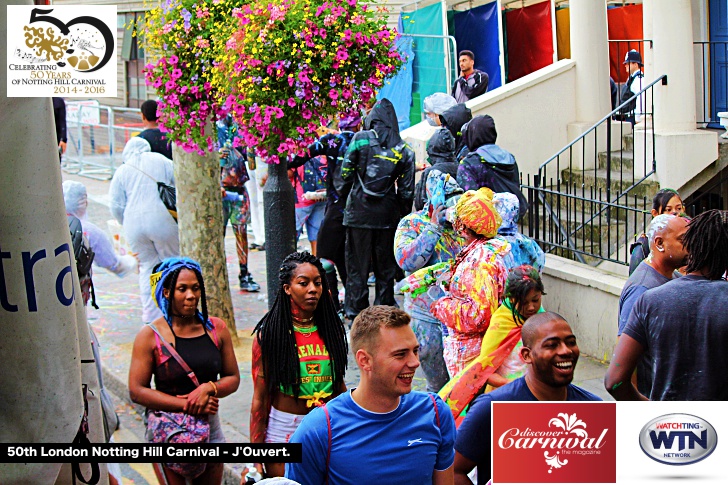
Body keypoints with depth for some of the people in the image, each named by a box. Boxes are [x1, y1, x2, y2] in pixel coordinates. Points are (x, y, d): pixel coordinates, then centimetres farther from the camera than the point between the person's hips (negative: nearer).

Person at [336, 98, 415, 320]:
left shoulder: (361, 139, -3)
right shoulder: (403, 150, 3)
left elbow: (346, 174, -5)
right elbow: (406, 190, 2)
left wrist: (339, 194, 9)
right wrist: (403, 216, 11)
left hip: (359, 211, -2)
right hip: (387, 215, 2)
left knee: (357, 266, 4)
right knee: (385, 266, 12)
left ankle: (356, 313, 4)